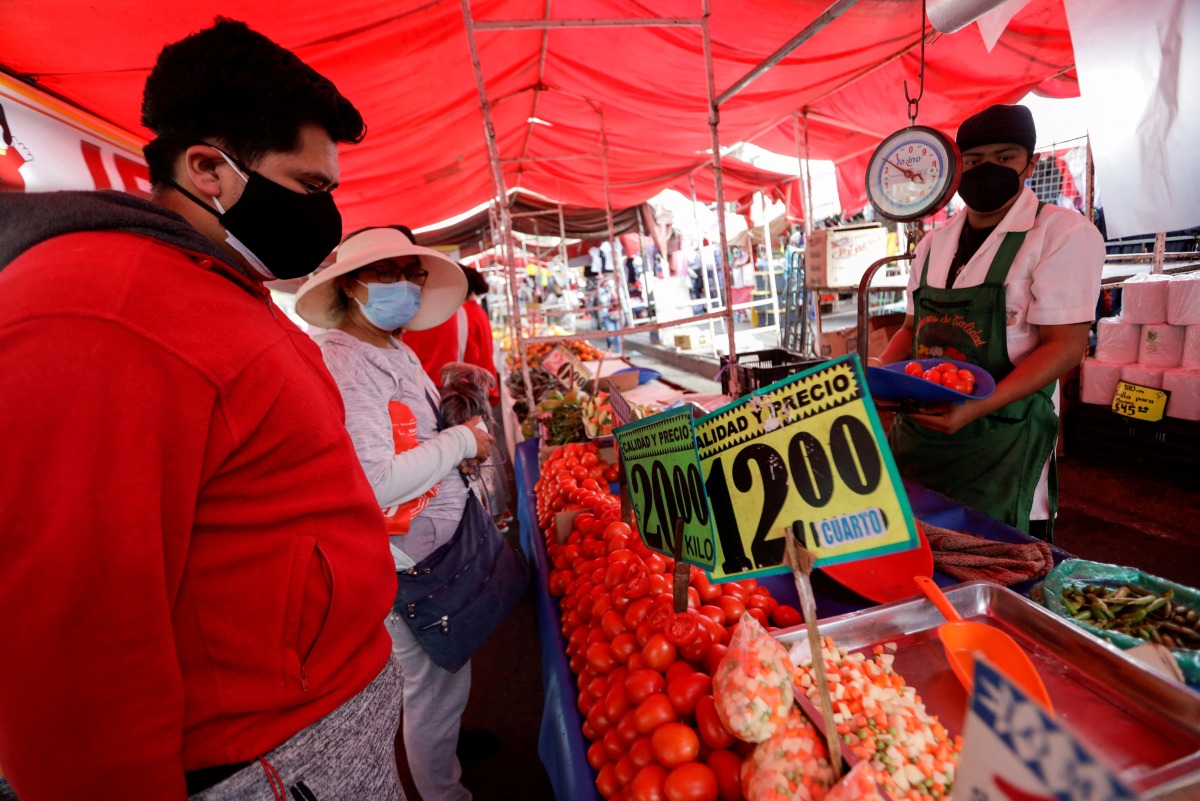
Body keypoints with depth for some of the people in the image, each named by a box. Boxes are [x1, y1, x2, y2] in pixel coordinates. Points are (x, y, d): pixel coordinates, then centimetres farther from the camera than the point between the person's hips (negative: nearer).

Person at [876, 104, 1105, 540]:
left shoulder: (1065, 234, -6)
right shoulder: (934, 243, 12)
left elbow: (1064, 346, -13)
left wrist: (976, 409, -26)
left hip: (1001, 436, -5)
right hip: (919, 426, 5)